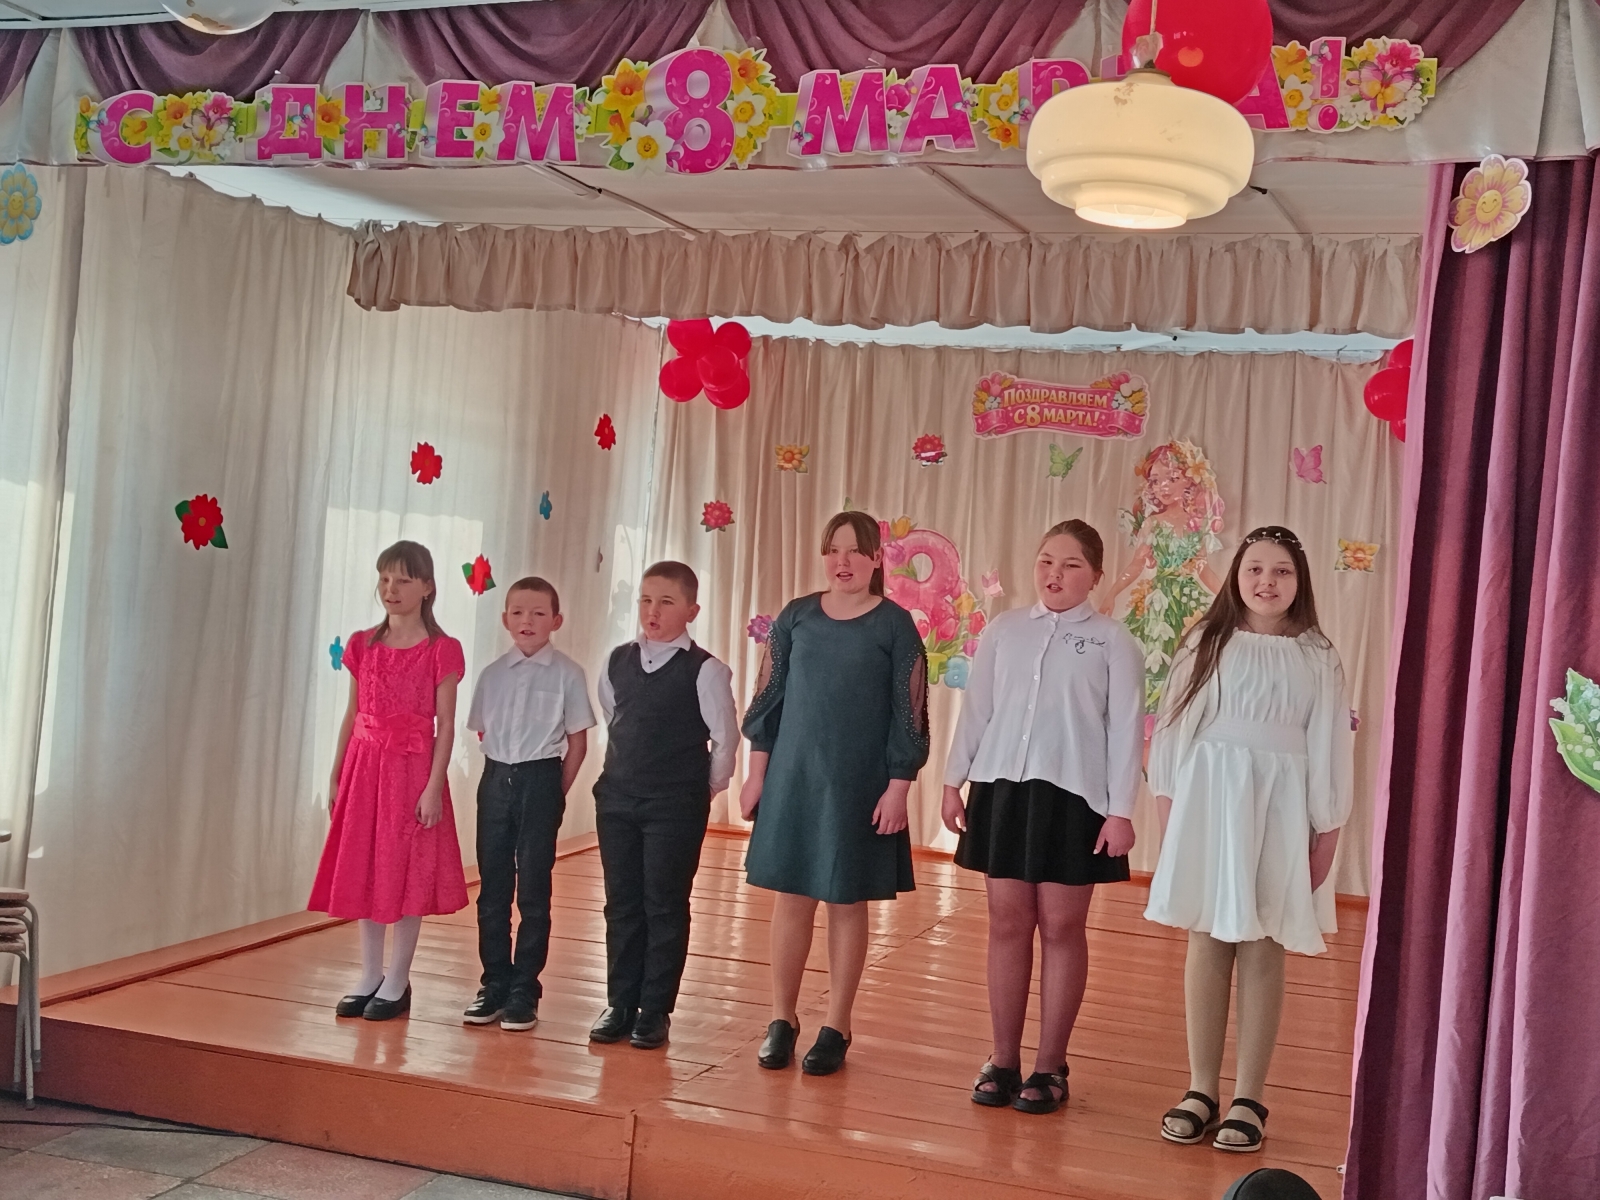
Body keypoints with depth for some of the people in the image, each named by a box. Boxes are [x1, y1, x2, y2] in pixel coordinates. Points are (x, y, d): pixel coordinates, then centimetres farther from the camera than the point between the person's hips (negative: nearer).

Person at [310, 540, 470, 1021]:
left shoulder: (442, 651, -6)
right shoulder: (362, 645, 7)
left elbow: (446, 725, -8)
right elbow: (352, 715, 12)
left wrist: (434, 786, -14)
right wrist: (336, 774, 10)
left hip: (412, 769, -5)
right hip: (364, 767, 5)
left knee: (405, 875, 1)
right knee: (363, 873, 9)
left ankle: (396, 983, 12)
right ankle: (370, 977, 20)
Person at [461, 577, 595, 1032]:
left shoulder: (566, 674, -4)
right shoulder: (493, 673, 6)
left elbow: (577, 740, -1)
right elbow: (483, 732, 13)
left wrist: (556, 790, -2)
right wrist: (503, 772, 5)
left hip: (540, 780, -4)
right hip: (496, 780, 4)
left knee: (534, 891, 2)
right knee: (492, 888, 8)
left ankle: (524, 991, 10)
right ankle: (494, 985, 19)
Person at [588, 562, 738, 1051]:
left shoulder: (704, 670, -10)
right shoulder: (617, 662, 5)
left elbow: (725, 739, -5)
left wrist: (704, 790, 0)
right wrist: (624, 774, 13)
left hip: (675, 806, -4)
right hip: (617, 798, 5)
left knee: (665, 905, 3)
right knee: (621, 903, 10)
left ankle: (655, 1010, 12)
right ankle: (620, 1003, 19)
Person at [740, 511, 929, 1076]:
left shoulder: (894, 625, -4)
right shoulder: (796, 616, 4)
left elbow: (908, 714, -4)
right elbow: (768, 697, 8)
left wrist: (897, 787, -8)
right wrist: (757, 772, 5)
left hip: (860, 786, -2)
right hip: (792, 778, 2)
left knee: (846, 902, 6)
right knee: (790, 896, 7)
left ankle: (836, 1028, 18)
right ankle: (782, 1019, 20)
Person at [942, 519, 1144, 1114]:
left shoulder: (1113, 641, 0)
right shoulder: (1003, 630, 8)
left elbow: (1125, 729, -2)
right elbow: (977, 709, 12)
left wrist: (1119, 812, -7)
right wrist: (954, 781, 9)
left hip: (1073, 796, -3)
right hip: (1003, 789, 3)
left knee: (1061, 927, 3)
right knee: (1008, 922, 6)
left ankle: (1050, 1065, 14)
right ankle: (1003, 1058, 17)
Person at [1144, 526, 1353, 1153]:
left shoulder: (1317, 658, 2)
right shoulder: (1206, 644, 4)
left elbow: (1329, 748, 1)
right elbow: (1175, 724, 4)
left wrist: (1326, 829, -2)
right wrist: (1167, 799, -2)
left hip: (1280, 807, -1)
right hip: (1208, 799, 1)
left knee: (1262, 950, 3)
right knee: (1207, 942, 5)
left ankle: (1249, 1098, 12)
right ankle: (1201, 1089, 15)